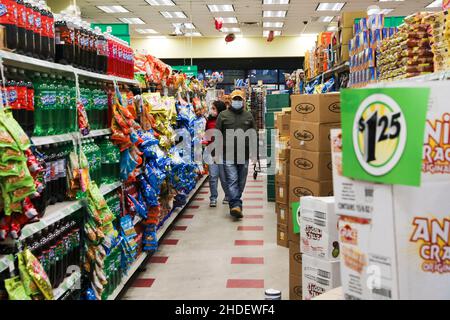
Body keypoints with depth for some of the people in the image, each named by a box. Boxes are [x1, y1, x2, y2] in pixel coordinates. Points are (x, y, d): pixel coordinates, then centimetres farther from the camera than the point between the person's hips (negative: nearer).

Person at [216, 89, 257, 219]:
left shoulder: (249, 116, 10)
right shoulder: (223, 115, 3)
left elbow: (254, 135, 13)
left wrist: (254, 152, 7)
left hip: (244, 154, 3)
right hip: (228, 154, -3)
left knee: (241, 181, 10)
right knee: (232, 180, -10)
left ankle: (235, 203, 24)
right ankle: (236, 204, -14)